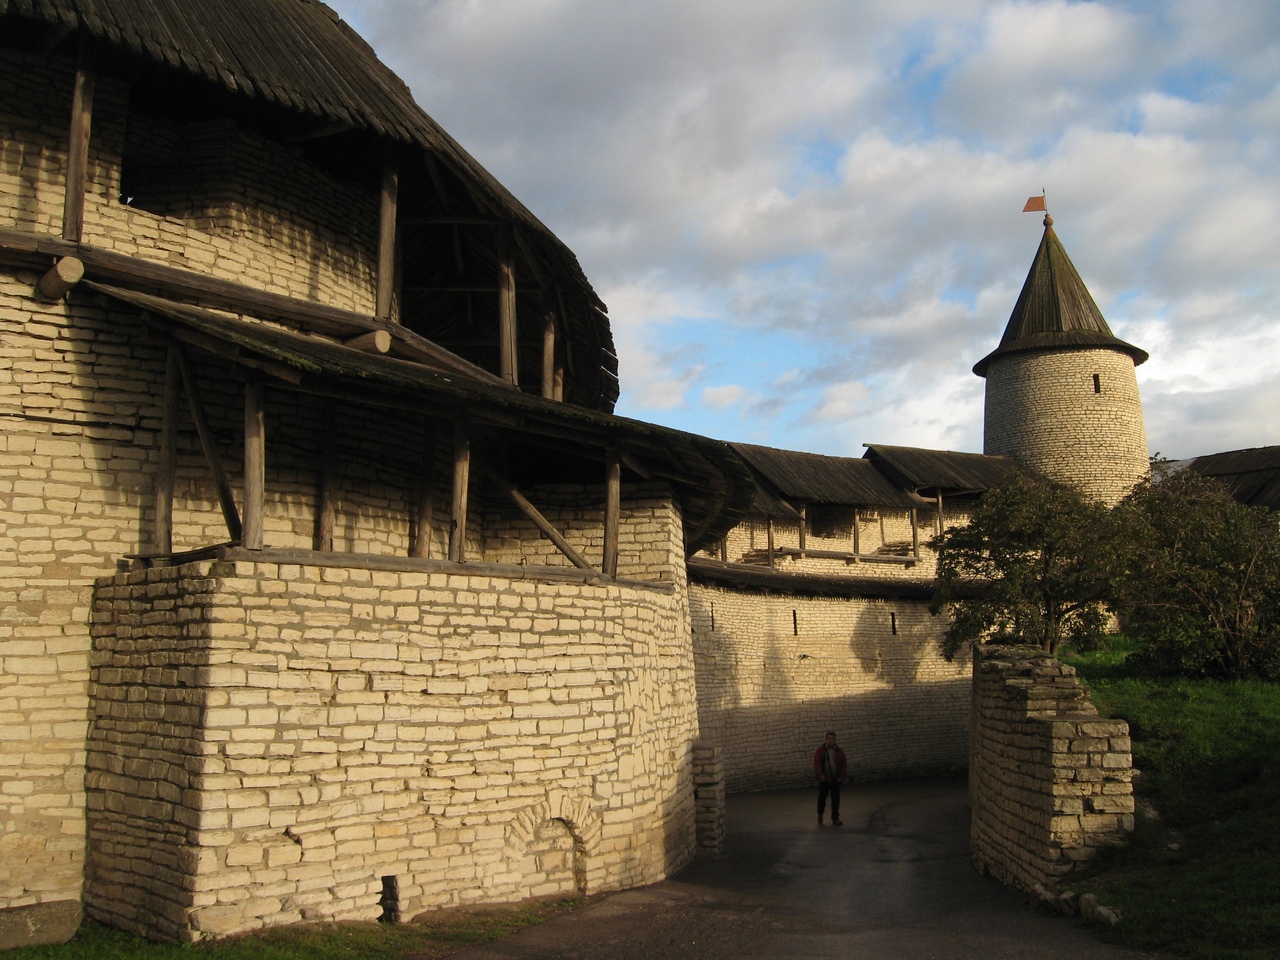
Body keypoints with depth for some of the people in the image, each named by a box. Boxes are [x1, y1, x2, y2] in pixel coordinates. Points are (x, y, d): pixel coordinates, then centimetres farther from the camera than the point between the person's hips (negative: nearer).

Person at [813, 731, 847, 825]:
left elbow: (844, 764, 6)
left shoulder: (839, 751, 7)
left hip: (836, 780, 2)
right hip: (824, 779, -2)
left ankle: (835, 818, 14)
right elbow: (816, 763, -6)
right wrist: (820, 775, -15)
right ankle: (820, 816, 21)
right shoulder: (820, 751, 1)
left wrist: (842, 776, -4)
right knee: (822, 797, 3)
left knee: (836, 798, 4)